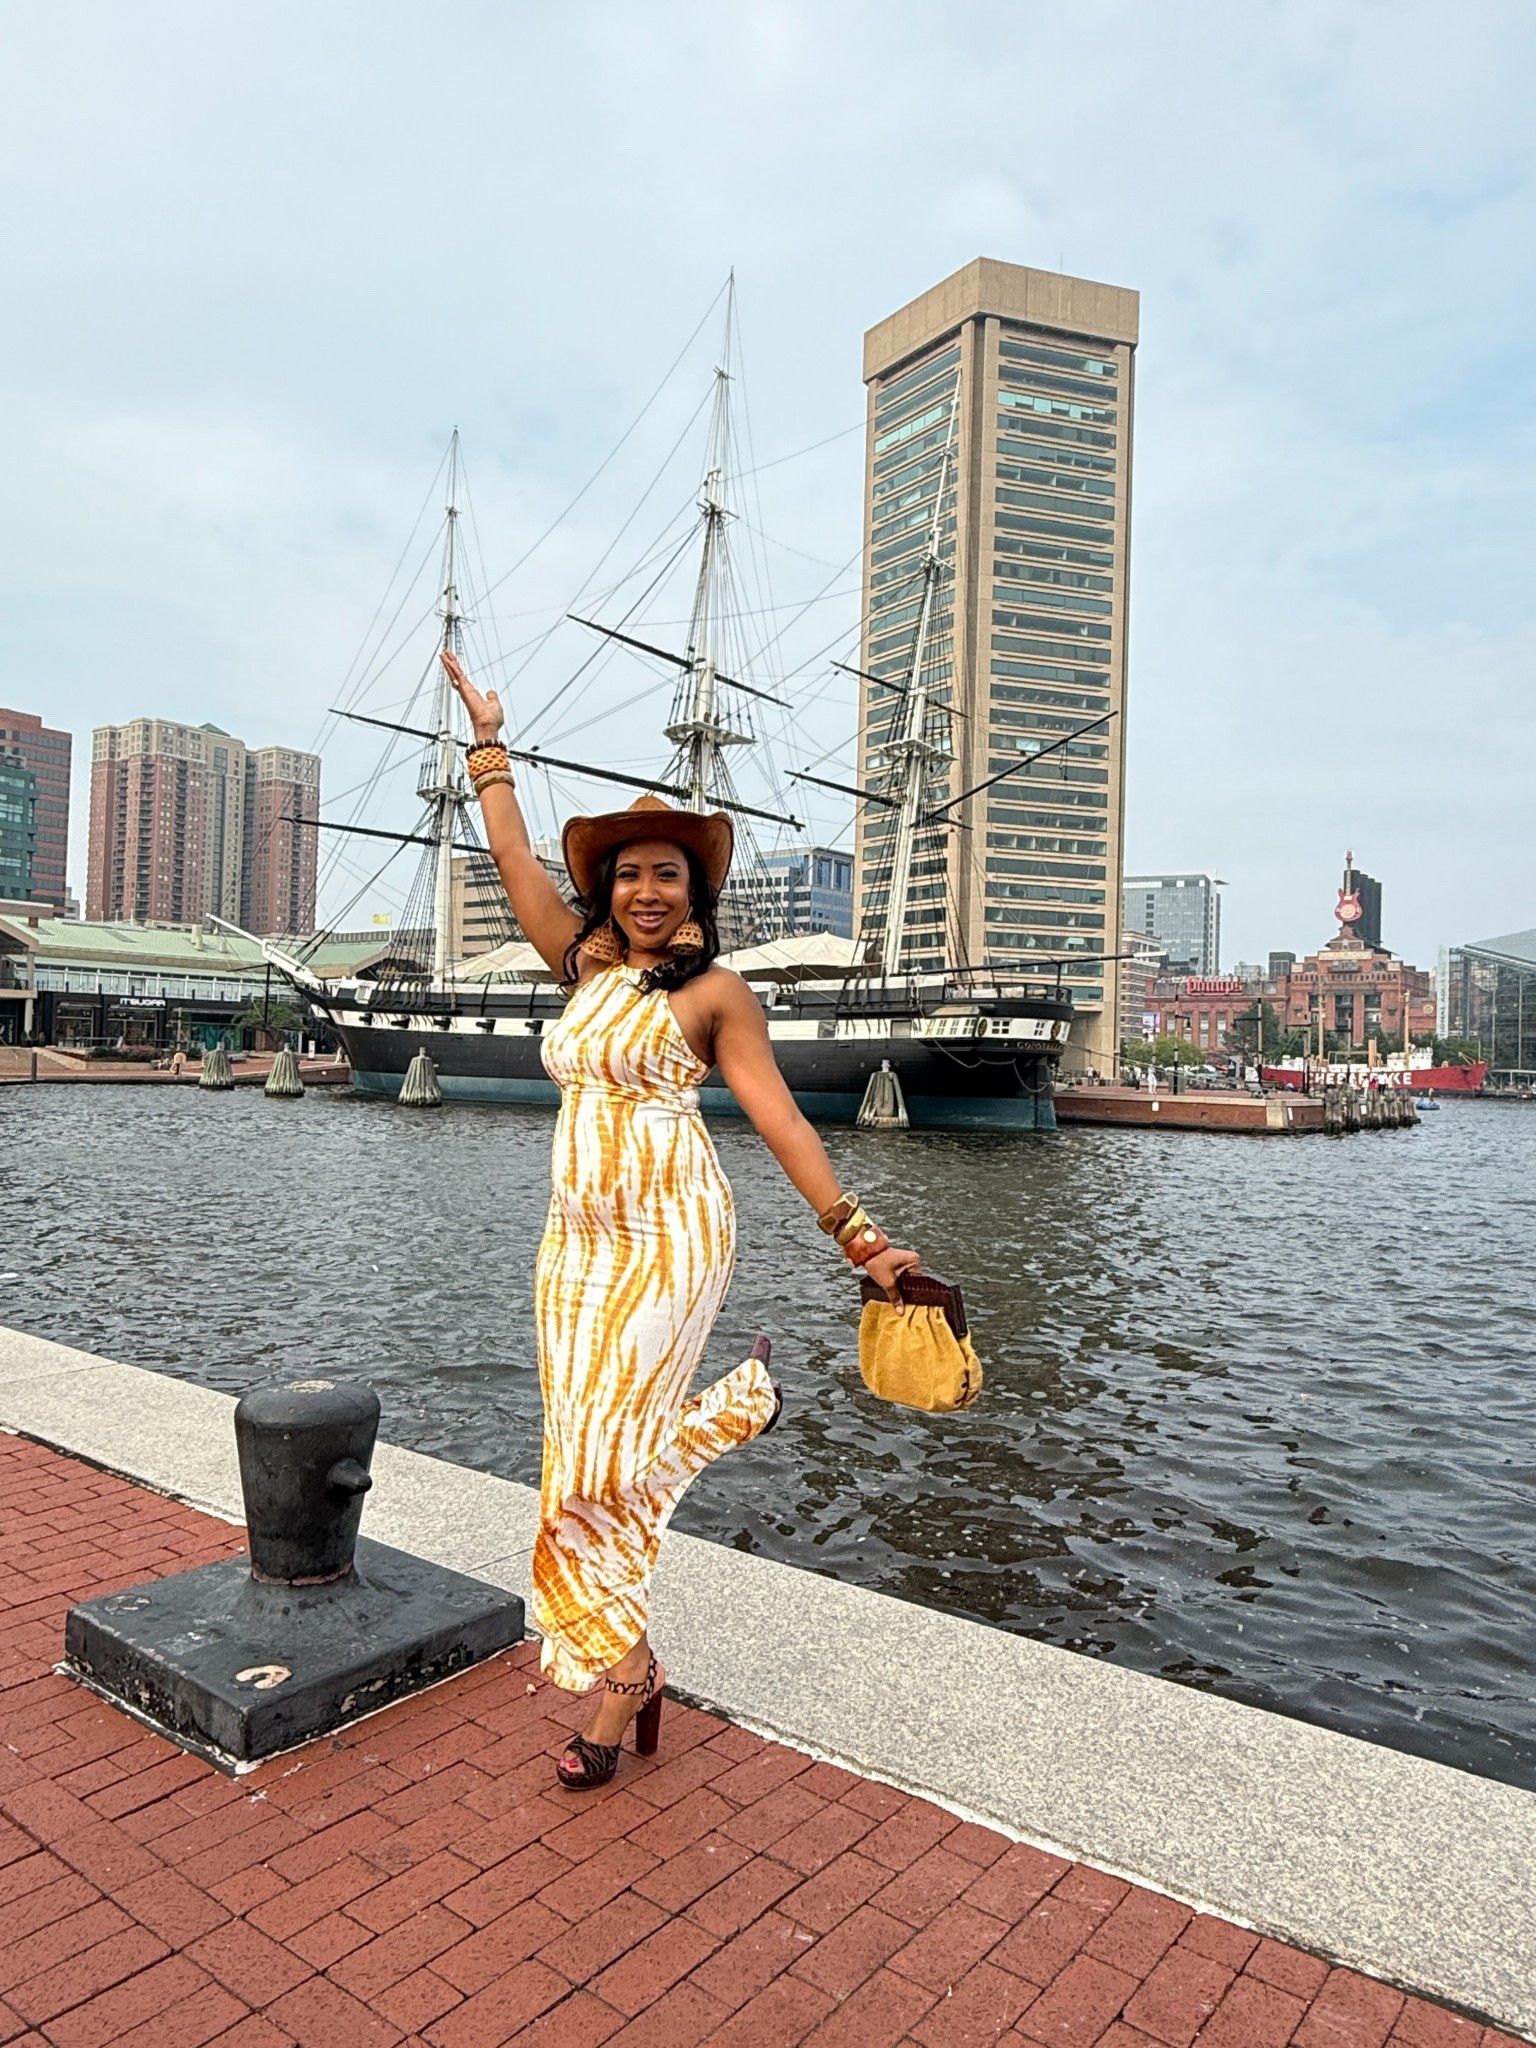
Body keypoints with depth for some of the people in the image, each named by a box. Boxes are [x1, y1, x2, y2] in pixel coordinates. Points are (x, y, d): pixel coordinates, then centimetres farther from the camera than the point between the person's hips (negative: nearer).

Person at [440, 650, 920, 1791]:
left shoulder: (714, 991, -4)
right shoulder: (586, 968, 10)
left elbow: (781, 1118, -8)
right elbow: (516, 860, 17)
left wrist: (857, 1234, -14)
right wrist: (490, 741, 24)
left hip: (669, 1238, -6)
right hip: (578, 1238, 6)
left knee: (603, 1463, -11)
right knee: (592, 1464, 8)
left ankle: (740, 1405, 19)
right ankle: (631, 1679, 25)